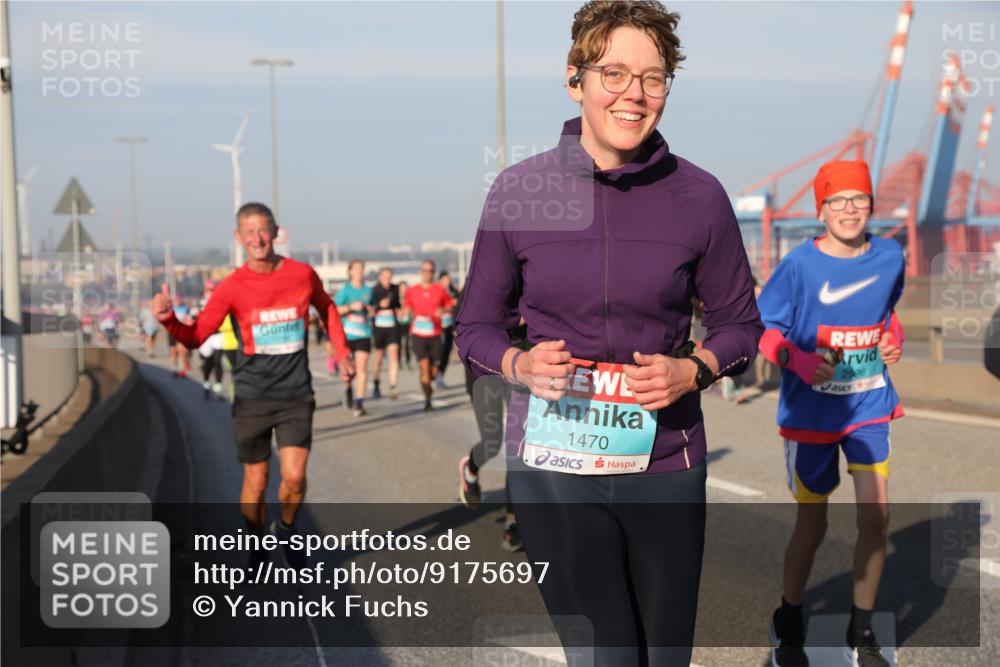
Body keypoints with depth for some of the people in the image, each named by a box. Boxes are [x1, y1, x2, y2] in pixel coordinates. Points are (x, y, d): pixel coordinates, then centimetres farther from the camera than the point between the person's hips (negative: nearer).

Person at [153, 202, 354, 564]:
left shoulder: (303, 274, -3)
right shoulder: (232, 287, -7)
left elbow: (326, 308, 18)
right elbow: (196, 336, -8)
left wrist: (342, 352, 13)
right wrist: (168, 319, -27)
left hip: (296, 395, 0)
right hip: (252, 397, 0)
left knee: (294, 477, -10)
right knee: (255, 482, 6)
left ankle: (285, 528, 21)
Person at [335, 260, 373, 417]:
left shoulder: (368, 290, 10)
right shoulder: (345, 290, -1)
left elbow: (372, 308, 24)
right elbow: (334, 310, -7)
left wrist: (369, 309, 2)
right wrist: (351, 307, -18)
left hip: (363, 335, 2)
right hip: (346, 334, -2)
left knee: (362, 368, -9)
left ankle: (359, 403, -7)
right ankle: (348, 388, 40)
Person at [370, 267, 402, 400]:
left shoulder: (395, 289, 7)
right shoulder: (374, 290, -4)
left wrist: (398, 309, 1)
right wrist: (380, 305, -23)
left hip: (393, 326, 2)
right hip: (379, 326, -2)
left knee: (394, 355, -11)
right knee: (378, 358, 7)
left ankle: (393, 388, -13)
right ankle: (376, 387, 27)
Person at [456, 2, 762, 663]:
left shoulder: (699, 195, 0)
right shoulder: (519, 189, -1)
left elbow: (740, 323, 10)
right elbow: (476, 327, 8)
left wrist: (691, 371, -9)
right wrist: (520, 364, -13)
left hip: (666, 464, 1)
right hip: (553, 465, -1)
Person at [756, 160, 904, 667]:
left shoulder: (890, 256, -1)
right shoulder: (799, 264, -14)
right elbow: (764, 330, -9)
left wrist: (893, 339, -2)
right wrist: (803, 363, -25)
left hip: (869, 405, 3)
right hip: (811, 411, -3)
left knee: (876, 516, -3)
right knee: (812, 524, 7)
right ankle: (788, 624, 31)